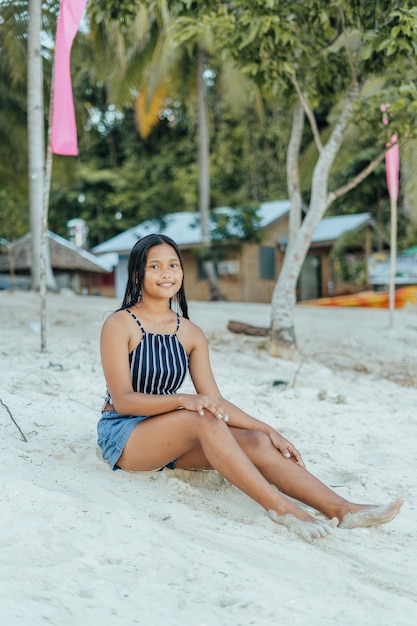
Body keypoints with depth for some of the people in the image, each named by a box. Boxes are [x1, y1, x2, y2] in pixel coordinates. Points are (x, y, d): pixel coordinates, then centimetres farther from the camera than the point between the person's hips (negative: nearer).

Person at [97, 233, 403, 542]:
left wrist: (270, 431, -9)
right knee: (204, 419, -34)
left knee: (256, 441, -20)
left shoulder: (190, 334, 6)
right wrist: (184, 400, -31)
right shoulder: (119, 325, -8)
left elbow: (214, 399, 3)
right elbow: (122, 400, -16)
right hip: (124, 435, -5)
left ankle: (342, 510, -29)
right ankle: (281, 508, -36)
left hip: (173, 439, 5)